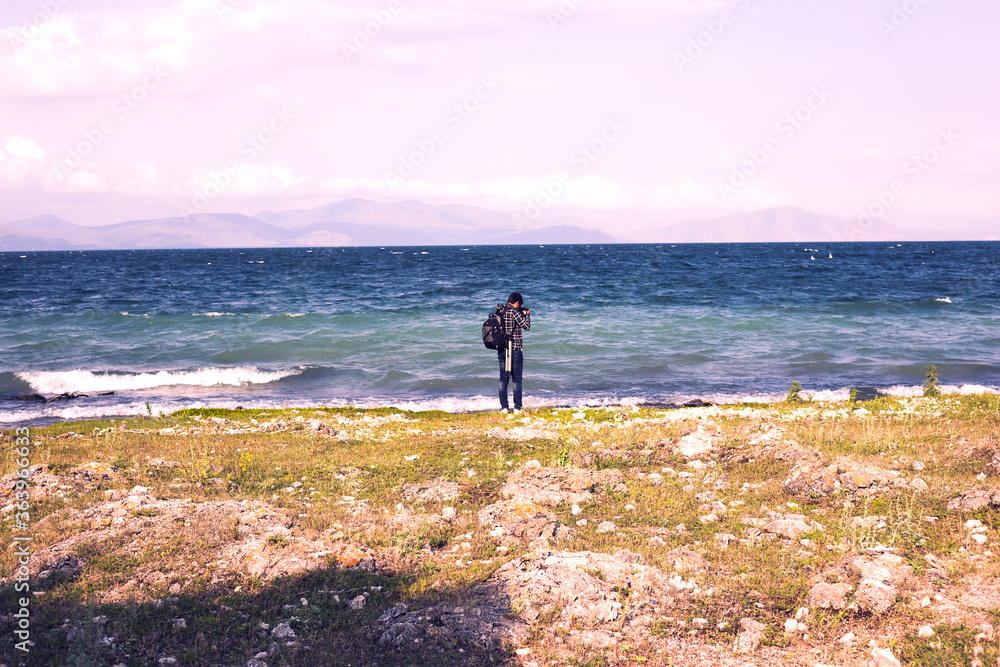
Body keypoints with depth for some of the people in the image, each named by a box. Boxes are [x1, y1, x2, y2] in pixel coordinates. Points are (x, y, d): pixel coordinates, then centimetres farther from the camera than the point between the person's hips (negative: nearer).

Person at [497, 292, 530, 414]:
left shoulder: (500, 311, 6)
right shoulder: (513, 311, -14)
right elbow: (526, 326, -13)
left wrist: (522, 314, 17)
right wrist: (527, 315, 3)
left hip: (501, 349, 6)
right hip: (515, 349, -6)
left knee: (503, 379, 9)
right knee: (517, 379, 2)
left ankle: (504, 407, 8)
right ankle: (517, 408, 2)